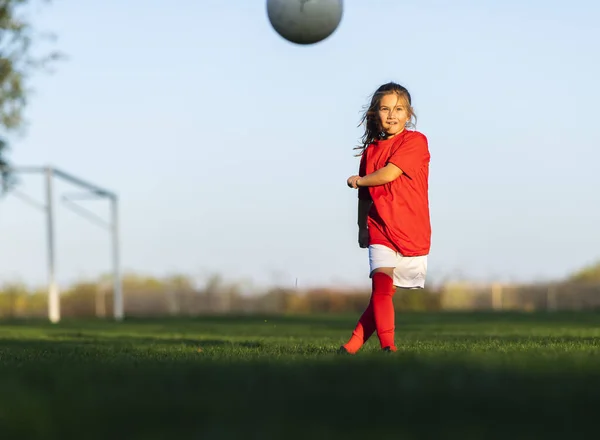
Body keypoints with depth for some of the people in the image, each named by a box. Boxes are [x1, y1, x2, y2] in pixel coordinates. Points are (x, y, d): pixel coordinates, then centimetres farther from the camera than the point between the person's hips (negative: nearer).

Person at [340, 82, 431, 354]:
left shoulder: (415, 141, -6)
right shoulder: (370, 150, 10)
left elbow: (388, 174, -16)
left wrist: (357, 180, -1)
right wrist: (362, 227, 15)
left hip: (412, 232, -2)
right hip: (380, 229, 2)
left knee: (383, 291, 4)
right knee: (382, 288, -17)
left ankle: (353, 344, 16)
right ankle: (388, 348, -23)